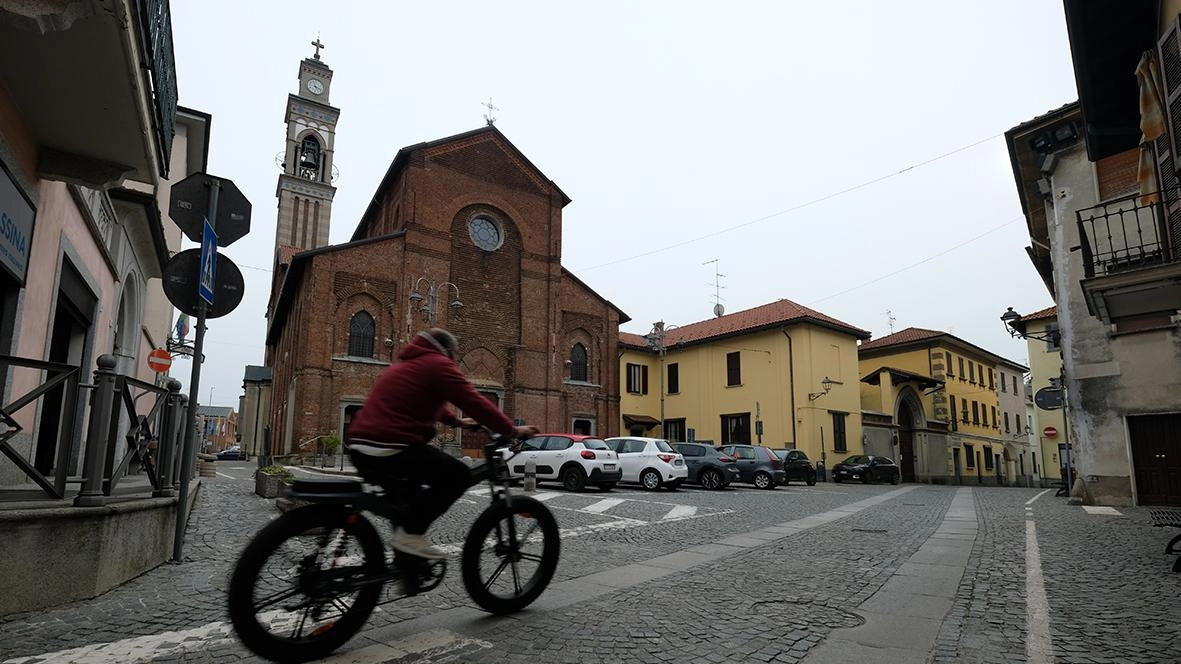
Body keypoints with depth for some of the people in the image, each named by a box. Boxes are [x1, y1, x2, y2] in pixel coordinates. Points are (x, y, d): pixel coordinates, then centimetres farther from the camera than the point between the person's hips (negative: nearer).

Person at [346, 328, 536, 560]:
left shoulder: (406, 364, 26)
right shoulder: (438, 364, -2)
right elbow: (474, 402, -8)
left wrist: (456, 421, 47)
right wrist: (512, 430, -2)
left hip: (360, 446, 10)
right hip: (391, 448, -10)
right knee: (459, 475, -3)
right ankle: (410, 534, -4)